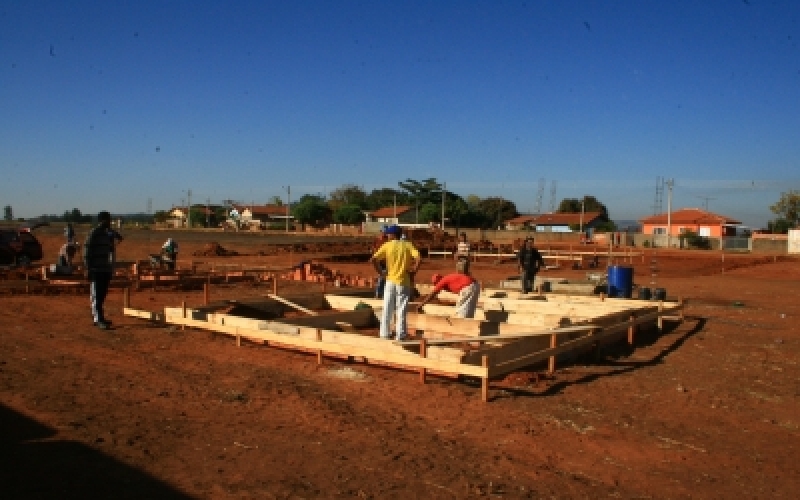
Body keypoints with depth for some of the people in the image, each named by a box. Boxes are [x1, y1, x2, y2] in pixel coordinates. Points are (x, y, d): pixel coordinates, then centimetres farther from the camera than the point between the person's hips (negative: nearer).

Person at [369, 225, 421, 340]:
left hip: (390, 281, 0)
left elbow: (373, 259, -12)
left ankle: (385, 333, 14)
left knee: (387, 309, 10)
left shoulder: (387, 246, -2)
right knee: (401, 310, 6)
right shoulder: (407, 245, -1)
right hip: (403, 282, 0)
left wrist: (380, 271, 1)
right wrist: (413, 273, -4)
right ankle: (401, 335, 9)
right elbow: (418, 259, -15)